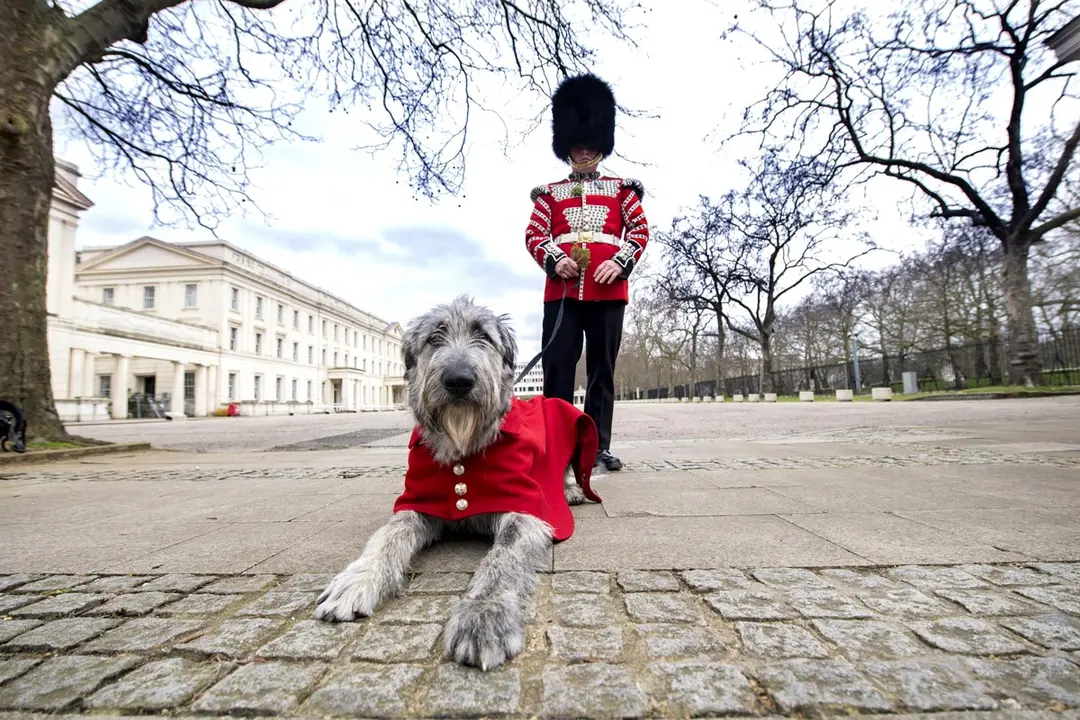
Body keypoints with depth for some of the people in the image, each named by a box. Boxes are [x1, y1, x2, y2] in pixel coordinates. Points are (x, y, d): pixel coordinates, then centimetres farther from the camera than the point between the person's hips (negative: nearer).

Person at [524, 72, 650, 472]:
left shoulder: (621, 189, 17)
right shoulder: (550, 194, 18)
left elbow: (640, 231, 9)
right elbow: (534, 234, 9)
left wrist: (620, 263, -9)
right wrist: (553, 260, -11)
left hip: (608, 289, 0)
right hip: (561, 290, 0)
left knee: (603, 369, 2)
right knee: (557, 367, -4)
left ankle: (599, 447, 9)